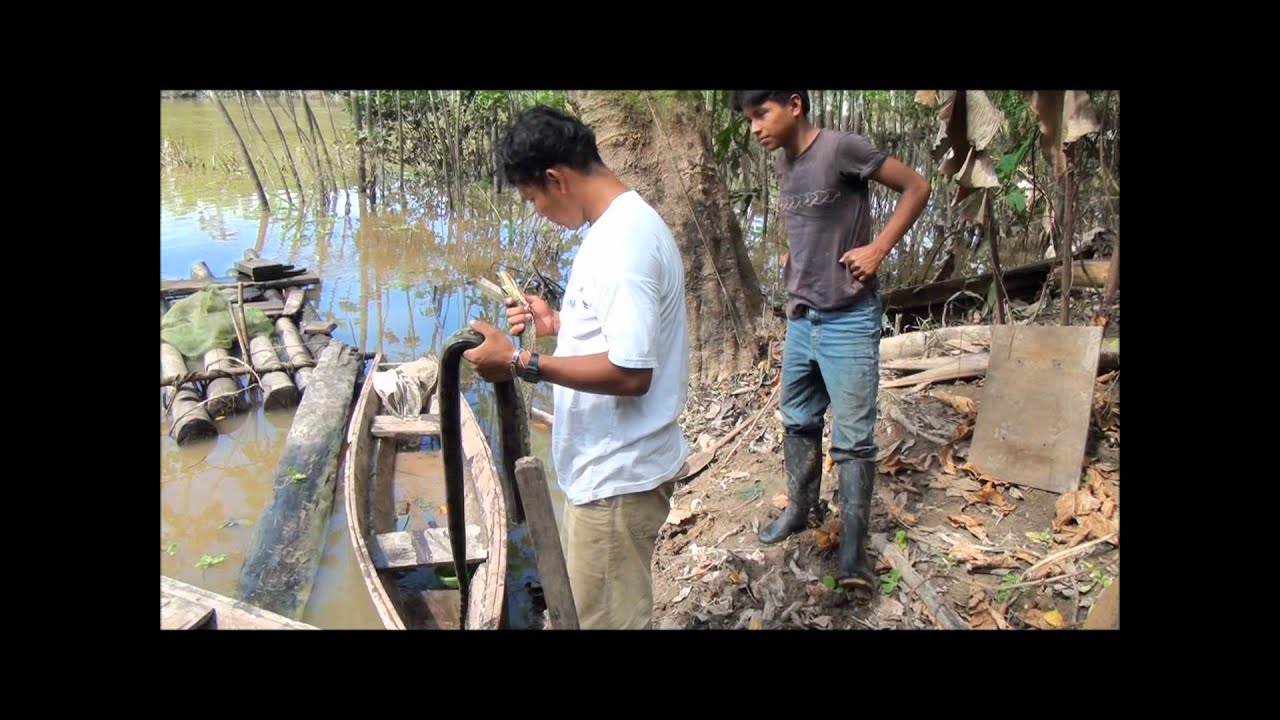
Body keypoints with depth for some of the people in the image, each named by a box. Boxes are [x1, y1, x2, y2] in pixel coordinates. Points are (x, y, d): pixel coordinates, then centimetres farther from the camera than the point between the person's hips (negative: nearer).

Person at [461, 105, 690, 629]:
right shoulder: (626, 224, 10)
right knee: (605, 608, 25)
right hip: (614, 465, 10)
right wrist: (560, 323, 11)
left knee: (609, 619, 6)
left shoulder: (621, 243, -23)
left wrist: (521, 364, -25)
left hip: (617, 475, -10)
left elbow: (630, 372, -29)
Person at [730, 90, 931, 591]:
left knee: (852, 438, -3)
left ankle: (853, 550, 4)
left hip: (848, 320, -8)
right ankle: (801, 509, 37)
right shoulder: (783, 163, 8)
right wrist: (792, 255, 10)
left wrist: (878, 248, -15)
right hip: (800, 318, 8)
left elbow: (916, 187, -9)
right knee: (798, 422, 19)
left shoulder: (841, 148, -15)